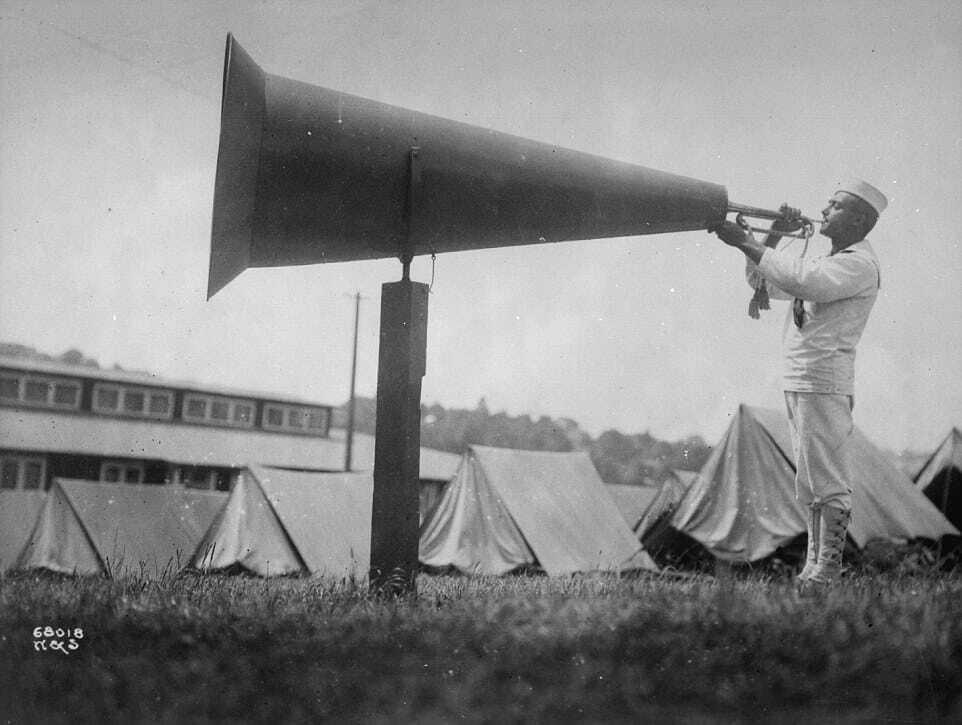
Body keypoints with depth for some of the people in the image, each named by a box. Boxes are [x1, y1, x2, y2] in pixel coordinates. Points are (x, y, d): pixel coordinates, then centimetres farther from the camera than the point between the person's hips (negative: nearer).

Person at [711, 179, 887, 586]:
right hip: (797, 380, 10)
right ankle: (813, 564, 19)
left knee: (830, 482, -7)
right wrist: (775, 236, 8)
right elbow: (763, 282, 22)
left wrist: (746, 243, -20)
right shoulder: (826, 260, 22)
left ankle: (827, 572, -5)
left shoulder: (860, 263, -8)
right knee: (810, 483, 13)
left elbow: (801, 280, -24)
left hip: (825, 380, -10)